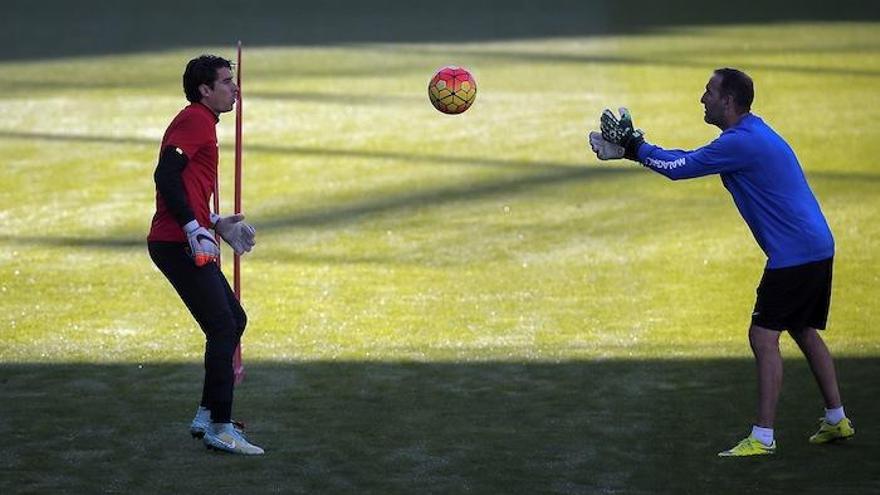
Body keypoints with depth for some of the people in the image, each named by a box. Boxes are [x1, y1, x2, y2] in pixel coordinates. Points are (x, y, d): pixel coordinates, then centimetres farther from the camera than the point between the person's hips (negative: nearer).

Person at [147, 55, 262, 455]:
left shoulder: (201, 122, 22)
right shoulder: (195, 120, -10)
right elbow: (165, 176, -22)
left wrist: (216, 224, 23)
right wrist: (195, 230, -26)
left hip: (189, 243, 11)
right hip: (178, 244, -11)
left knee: (234, 321, 16)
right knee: (223, 328, -10)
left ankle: (206, 418, 21)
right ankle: (219, 428, -6)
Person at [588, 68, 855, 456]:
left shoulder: (742, 142, -18)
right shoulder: (751, 133, 15)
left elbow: (680, 167, -15)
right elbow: (692, 160, 22)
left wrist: (634, 149, -2)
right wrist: (636, 147, 15)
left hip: (794, 254, -10)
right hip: (816, 247, 10)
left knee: (764, 336, -9)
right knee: (804, 332, 19)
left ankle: (763, 437, -10)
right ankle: (836, 420, 26)